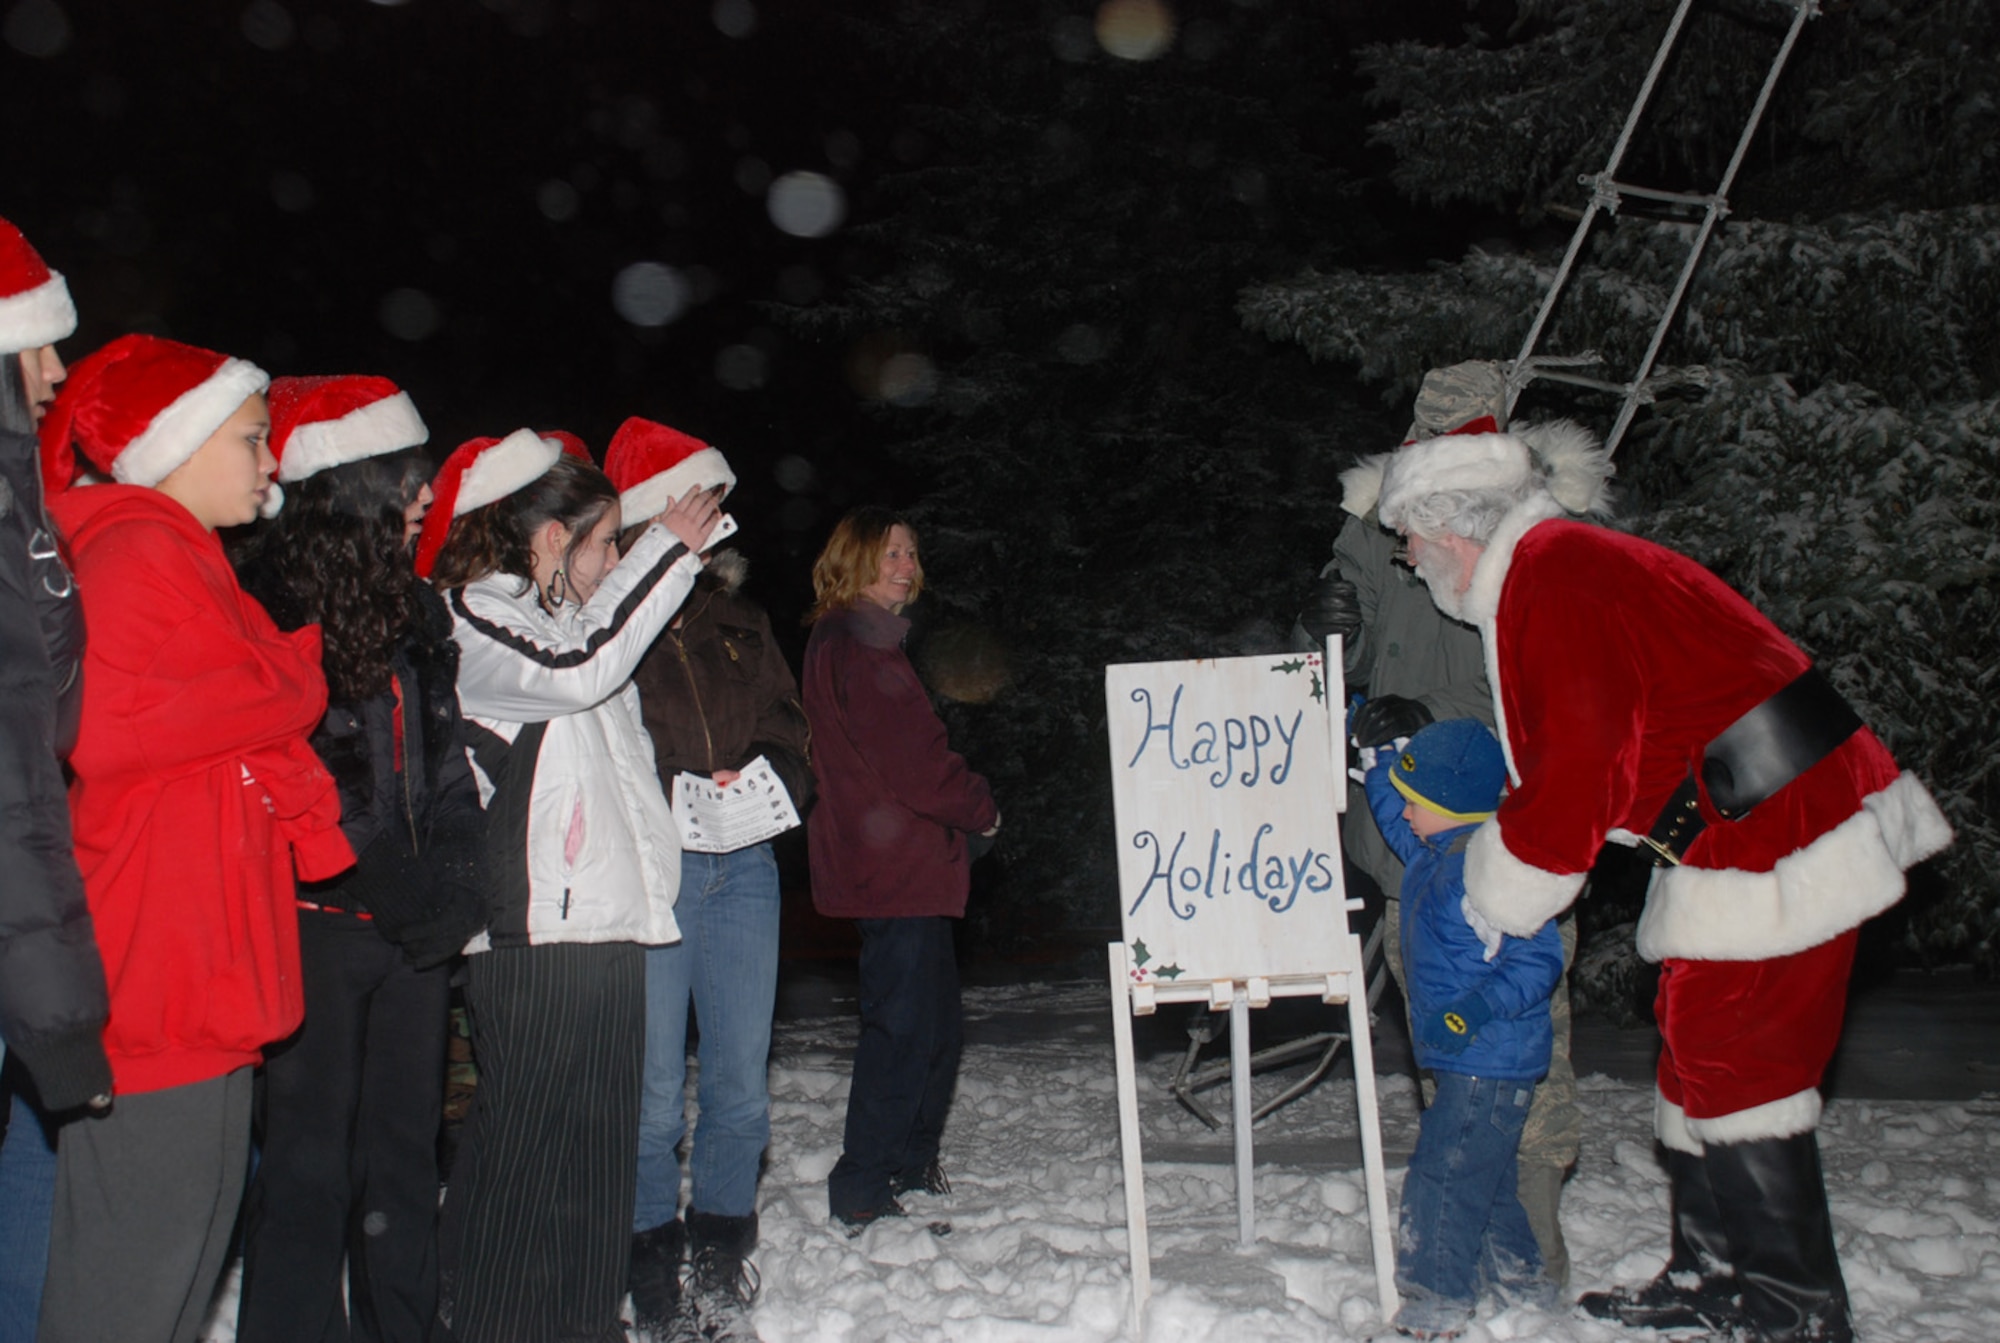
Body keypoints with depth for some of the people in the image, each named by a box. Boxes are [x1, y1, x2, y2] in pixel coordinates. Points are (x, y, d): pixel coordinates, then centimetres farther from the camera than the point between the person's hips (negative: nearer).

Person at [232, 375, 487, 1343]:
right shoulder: (266, 601, -9)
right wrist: (397, 889, -12)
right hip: (317, 925, -7)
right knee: (309, 1163, 0)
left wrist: (451, 885, 0)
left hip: (413, 929, 7)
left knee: (404, 1150, 13)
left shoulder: (412, 608, 14)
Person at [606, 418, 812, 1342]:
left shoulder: (737, 619, 16)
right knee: (655, 1093, 1)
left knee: (742, 1085, 9)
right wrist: (676, 800, -19)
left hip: (744, 869, 6)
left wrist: (768, 782, -2)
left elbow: (787, 728, 18)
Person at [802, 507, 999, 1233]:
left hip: (899, 867, 11)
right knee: (903, 1027, -4)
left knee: (935, 1022, 18)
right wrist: (981, 807, -4)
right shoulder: (860, 645, -15)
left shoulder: (846, 640, 18)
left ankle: (910, 1161, 30)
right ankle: (862, 1192, 3)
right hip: (897, 868, -11)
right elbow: (911, 761, -19)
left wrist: (962, 804, 8)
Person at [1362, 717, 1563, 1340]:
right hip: (1467, 1057, 10)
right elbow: (1392, 819, 27)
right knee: (1481, 1172, 22)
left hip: (1489, 1061, -10)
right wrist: (1377, 751, 19)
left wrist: (1477, 1010, -31)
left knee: (1444, 1175, -5)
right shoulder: (1433, 853, 7)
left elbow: (1537, 959, -24)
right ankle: (1518, 1273, 37)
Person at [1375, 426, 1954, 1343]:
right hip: (1782, 825, 11)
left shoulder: (1550, 586, -17)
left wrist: (1495, 900, -8)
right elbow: (1567, 755, 22)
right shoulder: (1563, 567, 16)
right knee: (1700, 1049, 16)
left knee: (1730, 1063, -3)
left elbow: (1573, 775, -21)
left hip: (1775, 843, -11)